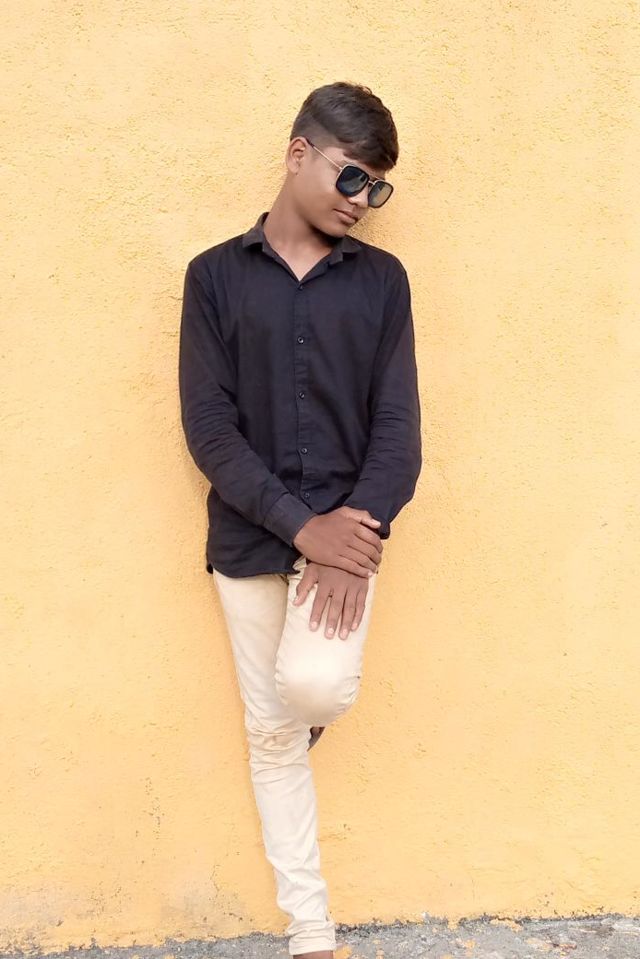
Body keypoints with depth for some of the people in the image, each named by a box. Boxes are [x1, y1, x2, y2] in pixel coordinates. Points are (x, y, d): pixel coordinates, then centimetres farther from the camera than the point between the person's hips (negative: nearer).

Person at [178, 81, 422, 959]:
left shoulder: (380, 278, 4)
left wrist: (357, 532, -17)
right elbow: (208, 425, -6)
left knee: (314, 687, -23)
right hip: (249, 537, 1)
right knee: (271, 734, 7)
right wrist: (302, 525, -17)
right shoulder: (215, 275, 1)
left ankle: (314, 702, 17)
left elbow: (398, 425, -1)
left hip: (348, 527, 0)